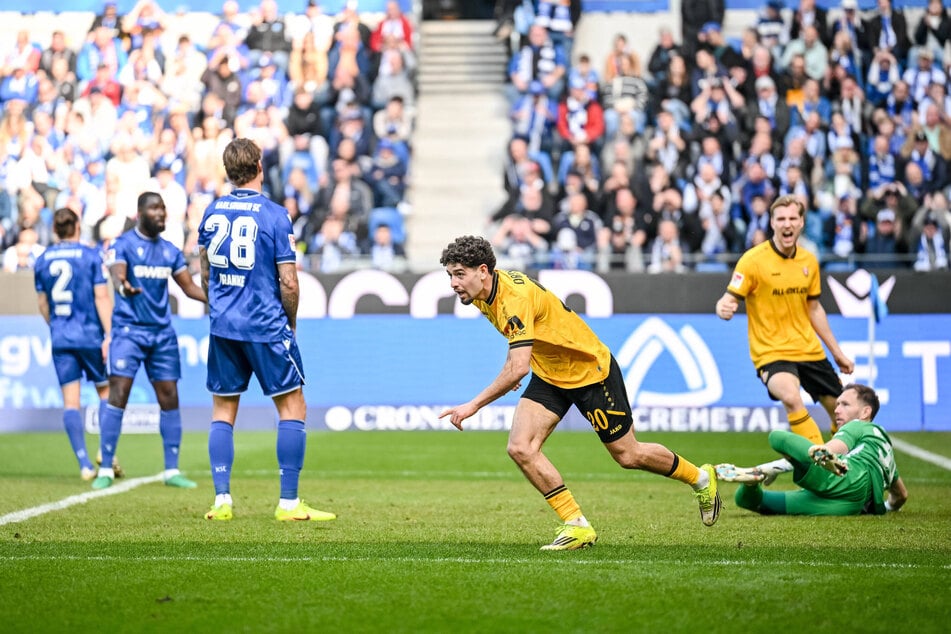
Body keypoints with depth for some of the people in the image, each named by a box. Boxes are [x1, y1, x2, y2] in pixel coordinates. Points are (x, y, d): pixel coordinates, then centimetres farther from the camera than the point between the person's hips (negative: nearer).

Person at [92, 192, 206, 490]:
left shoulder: (170, 250, 12)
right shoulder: (123, 244, -6)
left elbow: (189, 287, 15)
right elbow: (117, 274, -24)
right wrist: (123, 286, -47)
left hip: (162, 332, 6)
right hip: (129, 330, -5)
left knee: (170, 398, 3)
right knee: (118, 395, -11)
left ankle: (172, 470, 11)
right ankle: (106, 470, -5)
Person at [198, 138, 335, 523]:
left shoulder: (212, 212, 5)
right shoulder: (274, 216, -10)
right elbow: (288, 283, -10)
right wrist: (291, 321, 7)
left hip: (222, 328, 5)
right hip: (266, 327, -5)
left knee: (223, 412, 12)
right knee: (292, 408, 4)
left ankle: (222, 499, 7)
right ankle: (289, 503, 1)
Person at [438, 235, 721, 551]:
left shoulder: (515, 298, -34)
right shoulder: (483, 293, -6)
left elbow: (518, 368, -42)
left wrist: (474, 405, -40)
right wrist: (513, 368, 17)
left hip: (591, 370, -8)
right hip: (549, 376, 8)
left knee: (628, 456, 5)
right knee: (520, 448, -12)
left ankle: (700, 478, 32)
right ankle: (577, 525, -4)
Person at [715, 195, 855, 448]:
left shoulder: (809, 261, 6)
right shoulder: (753, 259, -12)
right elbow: (730, 299, -14)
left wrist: (837, 352, 20)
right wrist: (724, 308, -39)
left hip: (809, 350, 6)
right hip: (771, 351, -6)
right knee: (791, 398, -34)